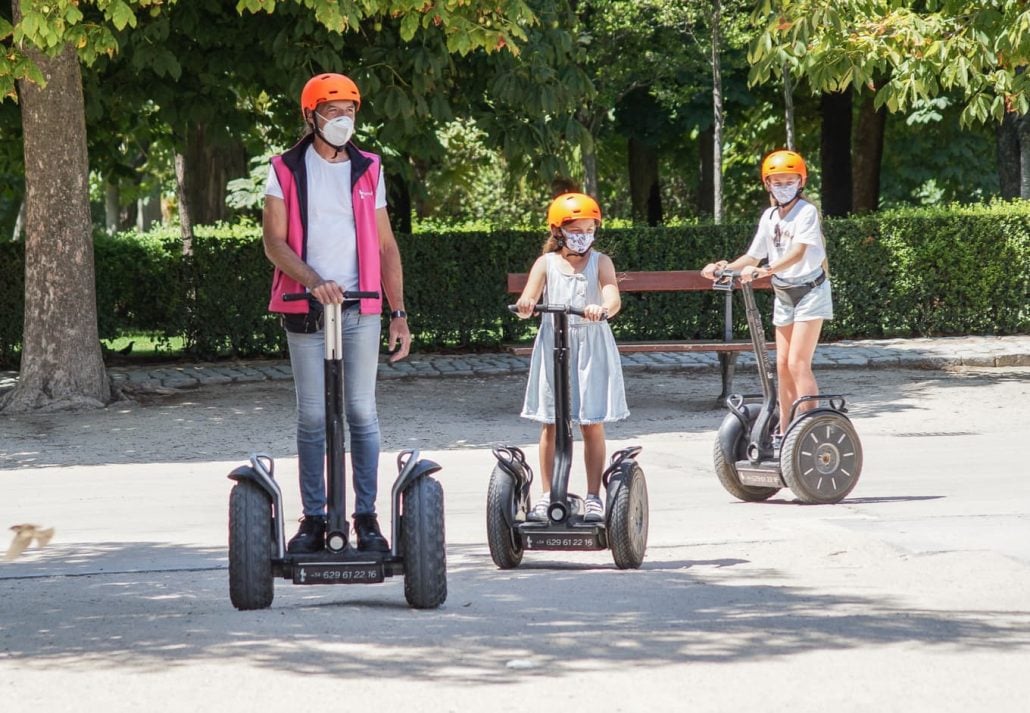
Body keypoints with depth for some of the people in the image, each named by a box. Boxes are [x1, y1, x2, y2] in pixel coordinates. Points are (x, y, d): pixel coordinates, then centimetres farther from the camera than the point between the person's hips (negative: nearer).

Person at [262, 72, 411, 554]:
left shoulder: (368, 170, 12)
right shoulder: (286, 171, 5)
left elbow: (386, 247, 14)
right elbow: (274, 242, -4)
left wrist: (399, 313, 8)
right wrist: (313, 281, -20)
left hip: (361, 310, 2)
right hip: (305, 311, -1)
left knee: (362, 414, 0)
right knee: (311, 417, 1)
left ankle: (366, 516, 4)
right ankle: (313, 518, 4)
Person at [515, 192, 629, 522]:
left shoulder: (600, 262, 2)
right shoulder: (546, 263, 4)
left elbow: (613, 298, -14)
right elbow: (527, 302, -6)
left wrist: (602, 309, -38)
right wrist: (525, 305, -31)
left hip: (592, 347, -1)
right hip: (553, 345, 1)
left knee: (593, 424, 2)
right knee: (550, 425, 3)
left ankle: (594, 497, 9)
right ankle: (547, 496, 10)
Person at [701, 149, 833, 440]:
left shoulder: (806, 212, -14)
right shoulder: (769, 217, 7)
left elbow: (798, 252, -29)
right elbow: (753, 256, 11)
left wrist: (765, 270, -43)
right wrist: (725, 267, -6)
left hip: (809, 292, -7)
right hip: (784, 295, 7)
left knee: (798, 362, -15)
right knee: (783, 365, 8)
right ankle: (784, 432, 13)